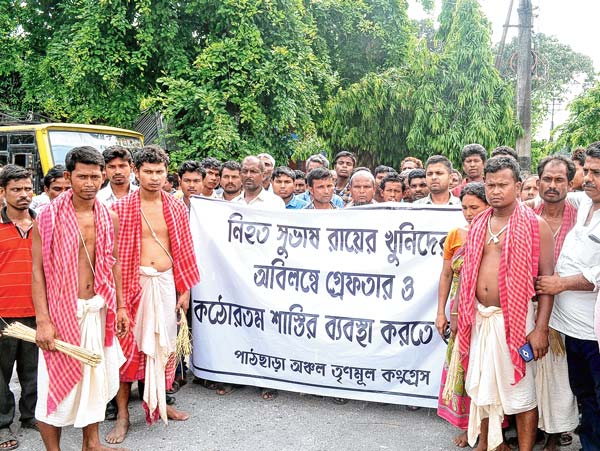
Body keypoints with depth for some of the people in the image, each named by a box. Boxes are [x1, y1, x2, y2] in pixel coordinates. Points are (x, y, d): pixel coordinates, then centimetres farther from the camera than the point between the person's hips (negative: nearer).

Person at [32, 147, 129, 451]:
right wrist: (42, 320, -16)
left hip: (99, 309, 5)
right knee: (57, 383, 2)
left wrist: (120, 306, 9)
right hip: (62, 310, -5)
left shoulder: (109, 217, 4)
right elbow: (38, 270, -10)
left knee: (96, 375, 15)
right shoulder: (49, 216, -10)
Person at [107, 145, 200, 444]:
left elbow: (184, 250, 8)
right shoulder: (122, 208, -5)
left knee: (163, 344, 12)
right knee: (127, 347, 1)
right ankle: (122, 415, 15)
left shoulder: (176, 207, 5)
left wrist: (184, 289, 7)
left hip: (166, 282, 3)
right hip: (133, 282, -3)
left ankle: (159, 403, 31)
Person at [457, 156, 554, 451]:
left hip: (514, 318, -5)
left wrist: (541, 328, -15)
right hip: (479, 317, 5)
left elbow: (547, 279, -9)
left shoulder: (535, 226, -6)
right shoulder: (477, 225, 9)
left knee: (520, 390, 4)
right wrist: (460, 314, 13)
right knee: (480, 385, 16)